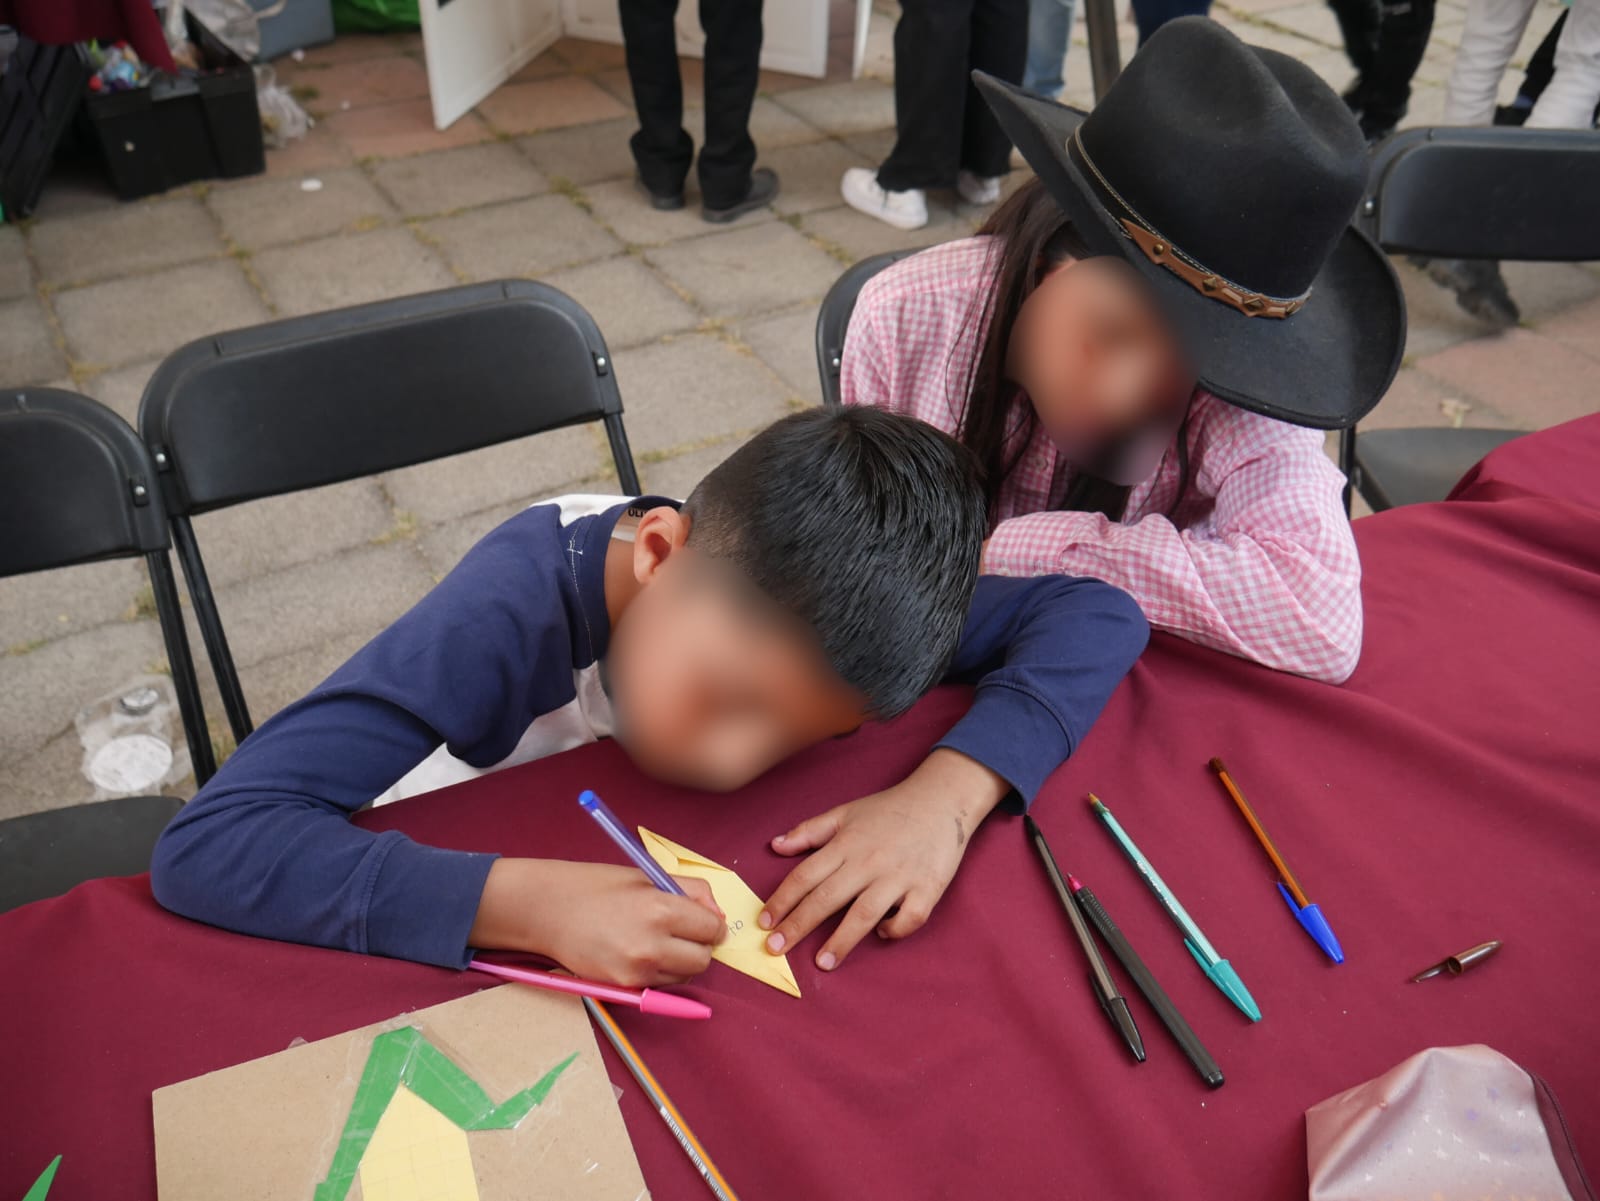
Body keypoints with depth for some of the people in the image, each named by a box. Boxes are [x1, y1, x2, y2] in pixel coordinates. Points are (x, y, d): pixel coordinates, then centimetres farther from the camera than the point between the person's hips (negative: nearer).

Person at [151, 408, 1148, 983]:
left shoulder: (798, 585, -24)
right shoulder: (516, 618, -35)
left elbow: (1098, 614, -23)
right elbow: (206, 847, -38)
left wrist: (946, 792, -38)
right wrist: (535, 903, -48)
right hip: (458, 951, -3)